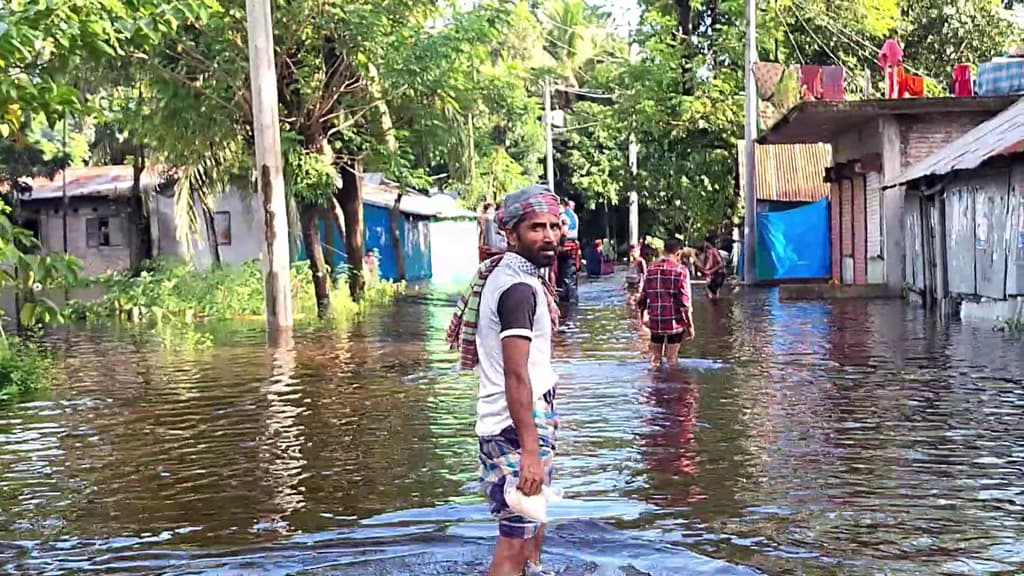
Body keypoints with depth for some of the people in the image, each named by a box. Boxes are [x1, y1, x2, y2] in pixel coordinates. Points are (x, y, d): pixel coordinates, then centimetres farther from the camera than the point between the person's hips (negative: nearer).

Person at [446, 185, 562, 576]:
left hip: (530, 421, 10)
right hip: (518, 427, -10)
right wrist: (529, 451, -29)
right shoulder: (520, 288, -18)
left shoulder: (508, 276, 13)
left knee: (532, 528, 21)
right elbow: (515, 376, -25)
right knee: (515, 542, -8)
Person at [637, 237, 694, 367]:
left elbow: (643, 296, 8)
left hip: (655, 322, 3)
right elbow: (685, 302, -11)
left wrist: (642, 316, 24)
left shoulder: (651, 269, 4)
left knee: (655, 358, 14)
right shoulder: (680, 270, -8)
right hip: (675, 322, -3)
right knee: (672, 359, 5)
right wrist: (690, 325, -5)